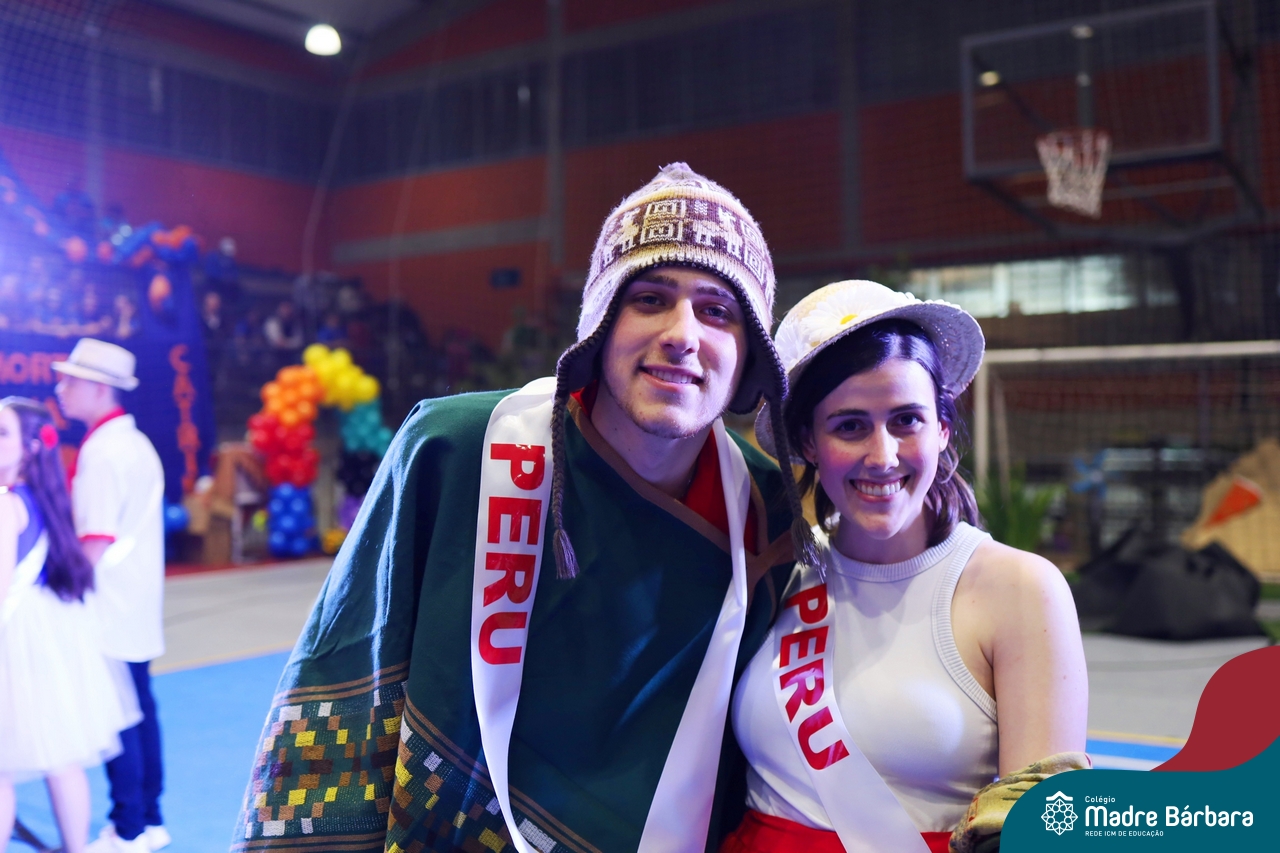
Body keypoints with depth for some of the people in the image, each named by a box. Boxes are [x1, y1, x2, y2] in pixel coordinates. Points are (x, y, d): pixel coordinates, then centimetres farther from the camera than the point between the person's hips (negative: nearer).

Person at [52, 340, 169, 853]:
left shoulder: (101, 453, -17)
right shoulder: (136, 443, 12)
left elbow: (93, 546, -21)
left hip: (109, 615, -9)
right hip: (137, 611, 9)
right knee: (140, 711, 14)